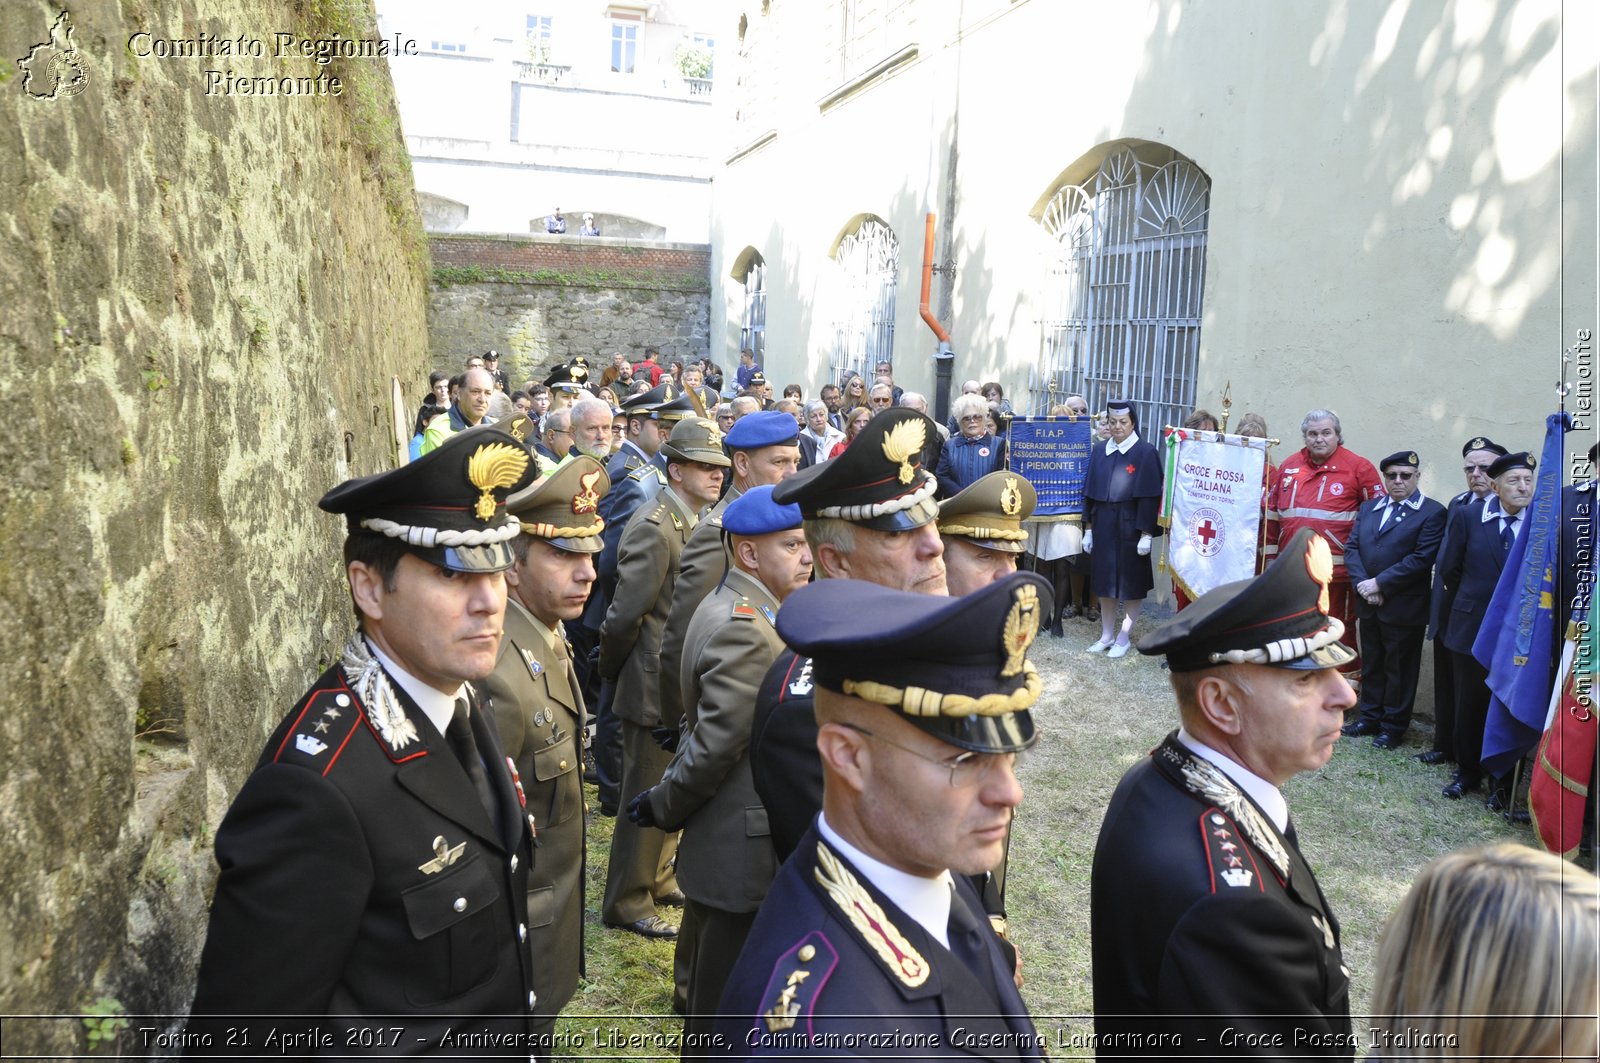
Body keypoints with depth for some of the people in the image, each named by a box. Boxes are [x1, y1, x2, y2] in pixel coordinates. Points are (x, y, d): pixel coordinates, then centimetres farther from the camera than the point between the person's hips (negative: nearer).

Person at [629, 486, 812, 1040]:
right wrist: (661, 809, -10)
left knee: (711, 989, 25)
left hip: (715, 846, 10)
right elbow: (713, 747, -24)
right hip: (743, 859, -10)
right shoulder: (746, 631, -24)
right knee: (725, 1013, 7)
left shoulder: (729, 608, 8)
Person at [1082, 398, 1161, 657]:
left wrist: (1146, 534, -14)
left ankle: (1123, 638, 15)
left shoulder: (1146, 453, -8)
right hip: (1103, 527, 5)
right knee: (1105, 581, 11)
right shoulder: (1099, 452, 7)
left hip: (1130, 527, -5)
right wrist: (1088, 529, 7)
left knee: (1131, 584, 4)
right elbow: (1090, 493, 10)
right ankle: (1106, 634, 22)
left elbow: (1150, 496, -10)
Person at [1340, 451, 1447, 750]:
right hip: (1368, 604, 5)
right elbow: (1351, 547, 6)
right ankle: (1369, 717, 28)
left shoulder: (1432, 513, -7)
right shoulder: (1368, 508, 12)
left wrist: (1379, 584, -17)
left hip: (1404, 608, -5)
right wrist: (1362, 584, -10)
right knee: (1371, 664, 16)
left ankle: (1394, 725, 18)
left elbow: (1421, 559, -16)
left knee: (1399, 668, 6)